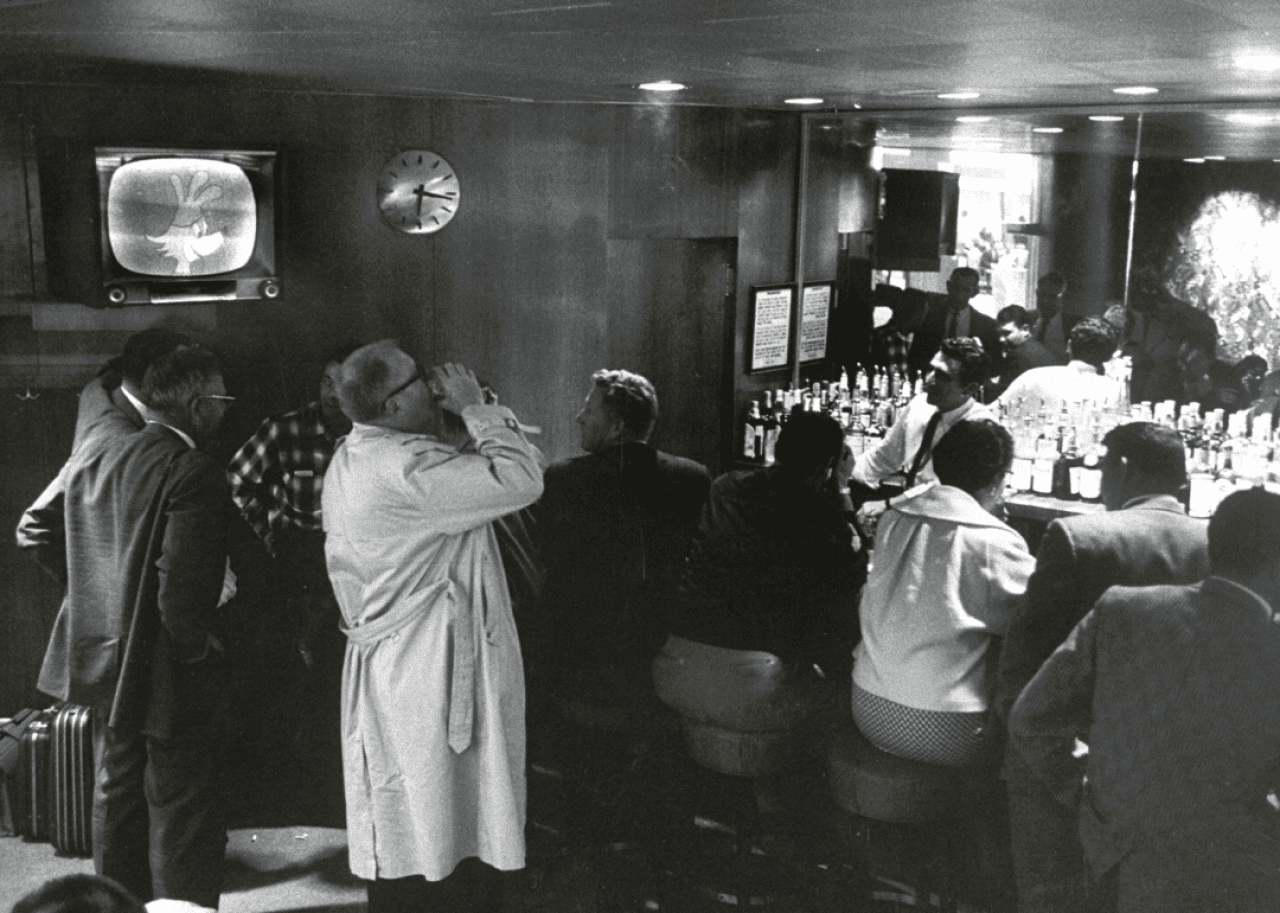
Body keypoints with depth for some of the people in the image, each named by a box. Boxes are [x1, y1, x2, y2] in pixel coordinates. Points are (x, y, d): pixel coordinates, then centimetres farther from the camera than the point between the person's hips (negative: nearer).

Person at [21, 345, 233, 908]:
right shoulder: (192, 472, -20)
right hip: (168, 673, -8)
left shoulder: (89, 464, 5)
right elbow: (182, 583, -27)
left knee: (117, 797, 21)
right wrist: (196, 644, -11)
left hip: (106, 667, 8)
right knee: (182, 815, 3)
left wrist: (97, 621, 15)